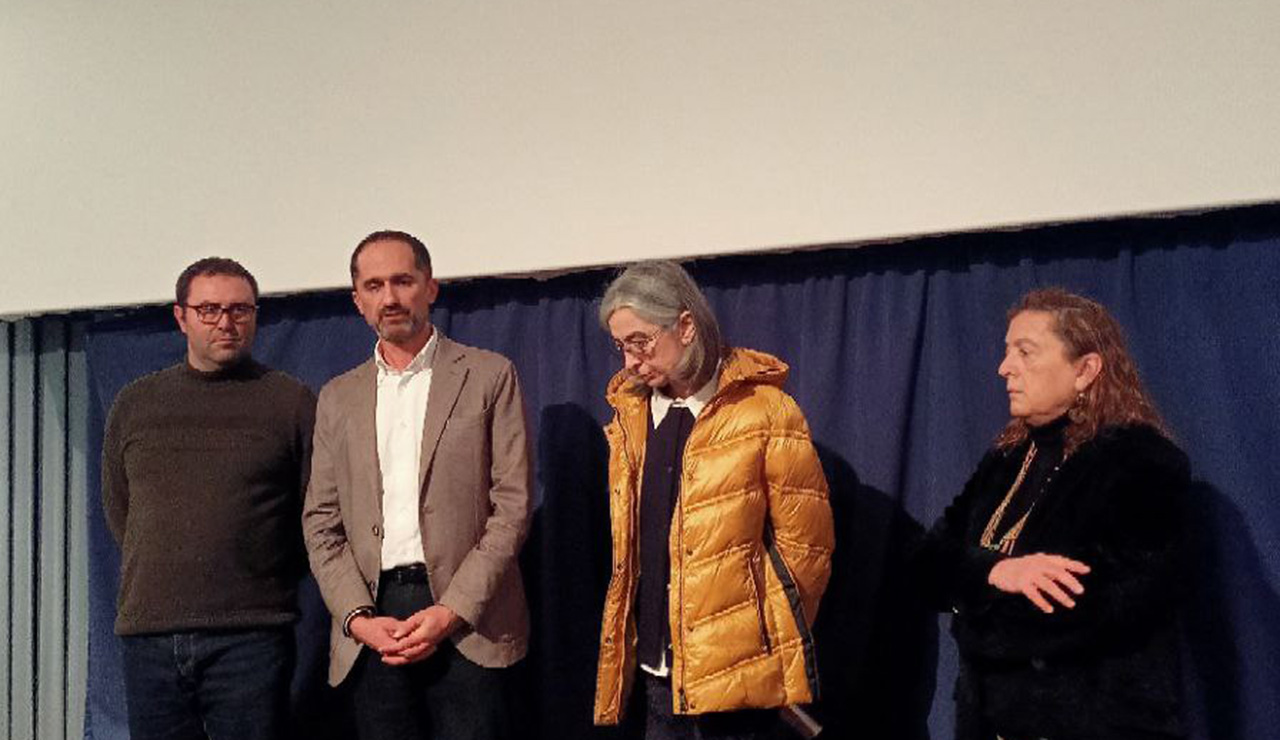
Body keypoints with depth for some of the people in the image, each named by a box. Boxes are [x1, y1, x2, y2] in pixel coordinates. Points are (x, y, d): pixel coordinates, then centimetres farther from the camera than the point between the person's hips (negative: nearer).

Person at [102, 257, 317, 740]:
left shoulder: (293, 402, 3)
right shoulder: (135, 403, 13)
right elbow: (117, 509, 20)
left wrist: (271, 583, 5)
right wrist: (169, 575, 13)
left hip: (250, 638, -3)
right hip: (148, 635, 3)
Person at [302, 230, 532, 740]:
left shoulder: (488, 376, 4)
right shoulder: (338, 397, 15)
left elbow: (512, 506, -2)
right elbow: (321, 524, 12)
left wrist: (452, 611, -10)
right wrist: (357, 617, -4)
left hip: (467, 617, -3)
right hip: (371, 629, 3)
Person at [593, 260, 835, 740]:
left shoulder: (764, 411, -8)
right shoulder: (629, 413, 9)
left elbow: (804, 545, -5)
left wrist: (771, 643, 1)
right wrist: (629, 640, 10)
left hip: (734, 673, -5)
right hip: (652, 671, 5)